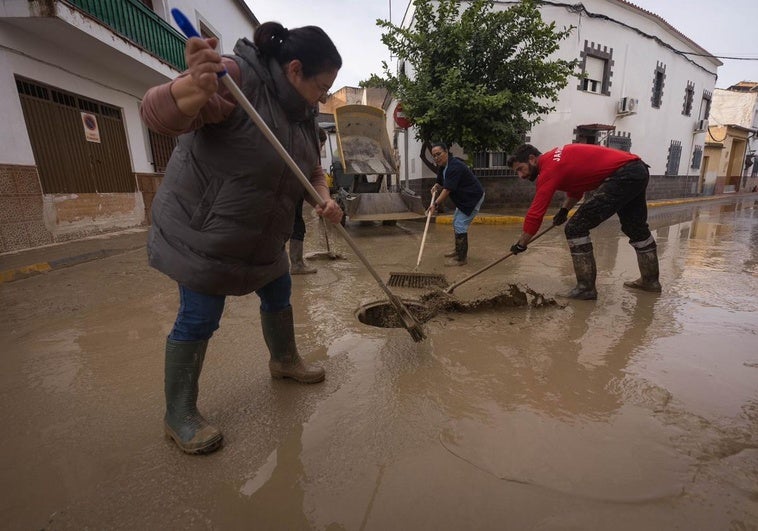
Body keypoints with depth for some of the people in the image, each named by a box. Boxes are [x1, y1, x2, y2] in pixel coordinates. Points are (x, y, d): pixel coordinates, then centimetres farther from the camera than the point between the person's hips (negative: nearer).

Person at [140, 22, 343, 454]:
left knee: (279, 295, 17)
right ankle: (179, 415, 18)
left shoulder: (302, 115, 4)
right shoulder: (237, 77, -21)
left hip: (262, 237, 8)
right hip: (201, 232, -8)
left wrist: (324, 198, -12)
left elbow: (313, 171, 10)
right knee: (199, 320, -2)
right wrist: (192, 89, -52)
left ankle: (284, 360, 42)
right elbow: (159, 113, -30)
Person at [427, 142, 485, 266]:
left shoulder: (455, 166, -27)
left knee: (460, 226, -13)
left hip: (473, 198, -11)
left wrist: (436, 203, -29)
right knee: (456, 222, 19)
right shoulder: (442, 166, 4)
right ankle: (458, 250, 36)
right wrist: (437, 186, -6)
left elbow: (447, 190, -30)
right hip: (464, 198, 11)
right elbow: (443, 185, 15)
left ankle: (461, 258, -5)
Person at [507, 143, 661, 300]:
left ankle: (586, 288, -5)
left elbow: (535, 213, -16)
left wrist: (521, 245, -7)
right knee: (636, 227, 25)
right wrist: (564, 209, 15)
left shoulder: (549, 168, -15)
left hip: (623, 175, -10)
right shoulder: (556, 157, 12)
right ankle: (651, 280, 43)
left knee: (576, 228, -11)